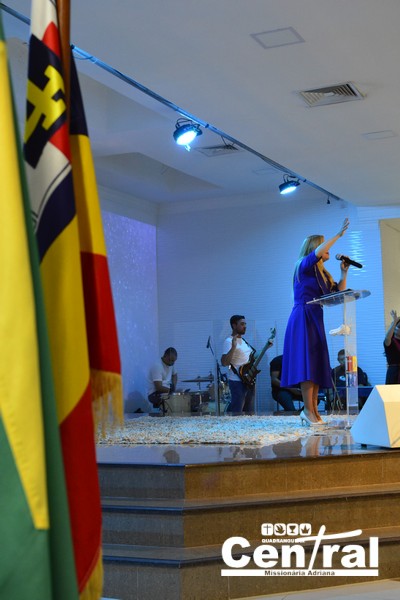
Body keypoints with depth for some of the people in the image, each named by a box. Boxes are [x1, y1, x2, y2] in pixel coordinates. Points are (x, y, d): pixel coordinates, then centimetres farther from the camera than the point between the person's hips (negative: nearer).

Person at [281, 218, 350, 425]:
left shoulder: (322, 273, 19)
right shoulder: (304, 266, -4)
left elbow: (339, 292, 18)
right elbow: (316, 253, -23)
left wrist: (344, 273, 7)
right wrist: (338, 235, -20)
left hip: (315, 321, 8)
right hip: (302, 319, -8)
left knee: (317, 365, 2)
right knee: (307, 363, -14)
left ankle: (313, 410, 1)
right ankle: (308, 410, -17)